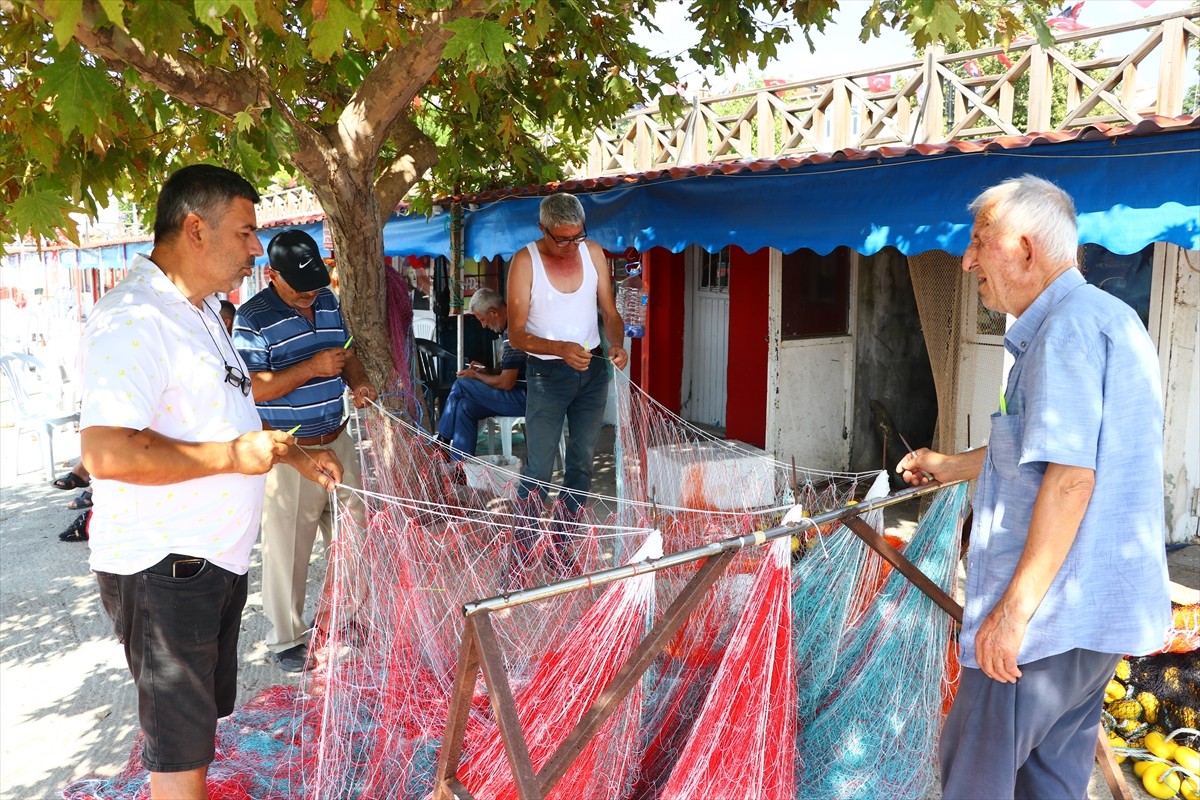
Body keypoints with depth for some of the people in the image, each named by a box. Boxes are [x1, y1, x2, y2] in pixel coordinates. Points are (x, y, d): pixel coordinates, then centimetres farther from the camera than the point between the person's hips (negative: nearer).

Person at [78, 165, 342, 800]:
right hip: (163, 569, -10)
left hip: (218, 558, 10)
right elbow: (107, 453, -32)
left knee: (204, 714, 23)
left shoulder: (201, 311, 13)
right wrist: (234, 456, -24)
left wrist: (293, 455, 16)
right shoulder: (133, 318, -21)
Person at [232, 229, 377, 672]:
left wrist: (358, 381, -3)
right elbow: (252, 389, -19)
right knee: (287, 548, 4)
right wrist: (312, 368, -26)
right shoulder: (253, 318, -14)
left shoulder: (327, 301, 7)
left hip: (337, 440, 7)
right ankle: (287, 639, 20)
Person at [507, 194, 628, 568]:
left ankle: (561, 544, 26)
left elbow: (610, 312, 4)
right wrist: (561, 349, -31)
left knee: (582, 463, 12)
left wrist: (617, 344, -17)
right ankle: (522, 549, 14)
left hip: (593, 370, 5)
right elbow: (517, 334, -15)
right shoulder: (525, 261, -13)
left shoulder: (593, 252, -1)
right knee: (538, 470, -3)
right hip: (547, 373, -4)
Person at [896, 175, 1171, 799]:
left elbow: (1070, 475, -26)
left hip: (1050, 611, -10)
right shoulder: (1107, 318, 17)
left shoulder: (1068, 328, -17)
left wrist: (1014, 609, -25)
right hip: (1102, 608, 10)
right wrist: (951, 466, 31)